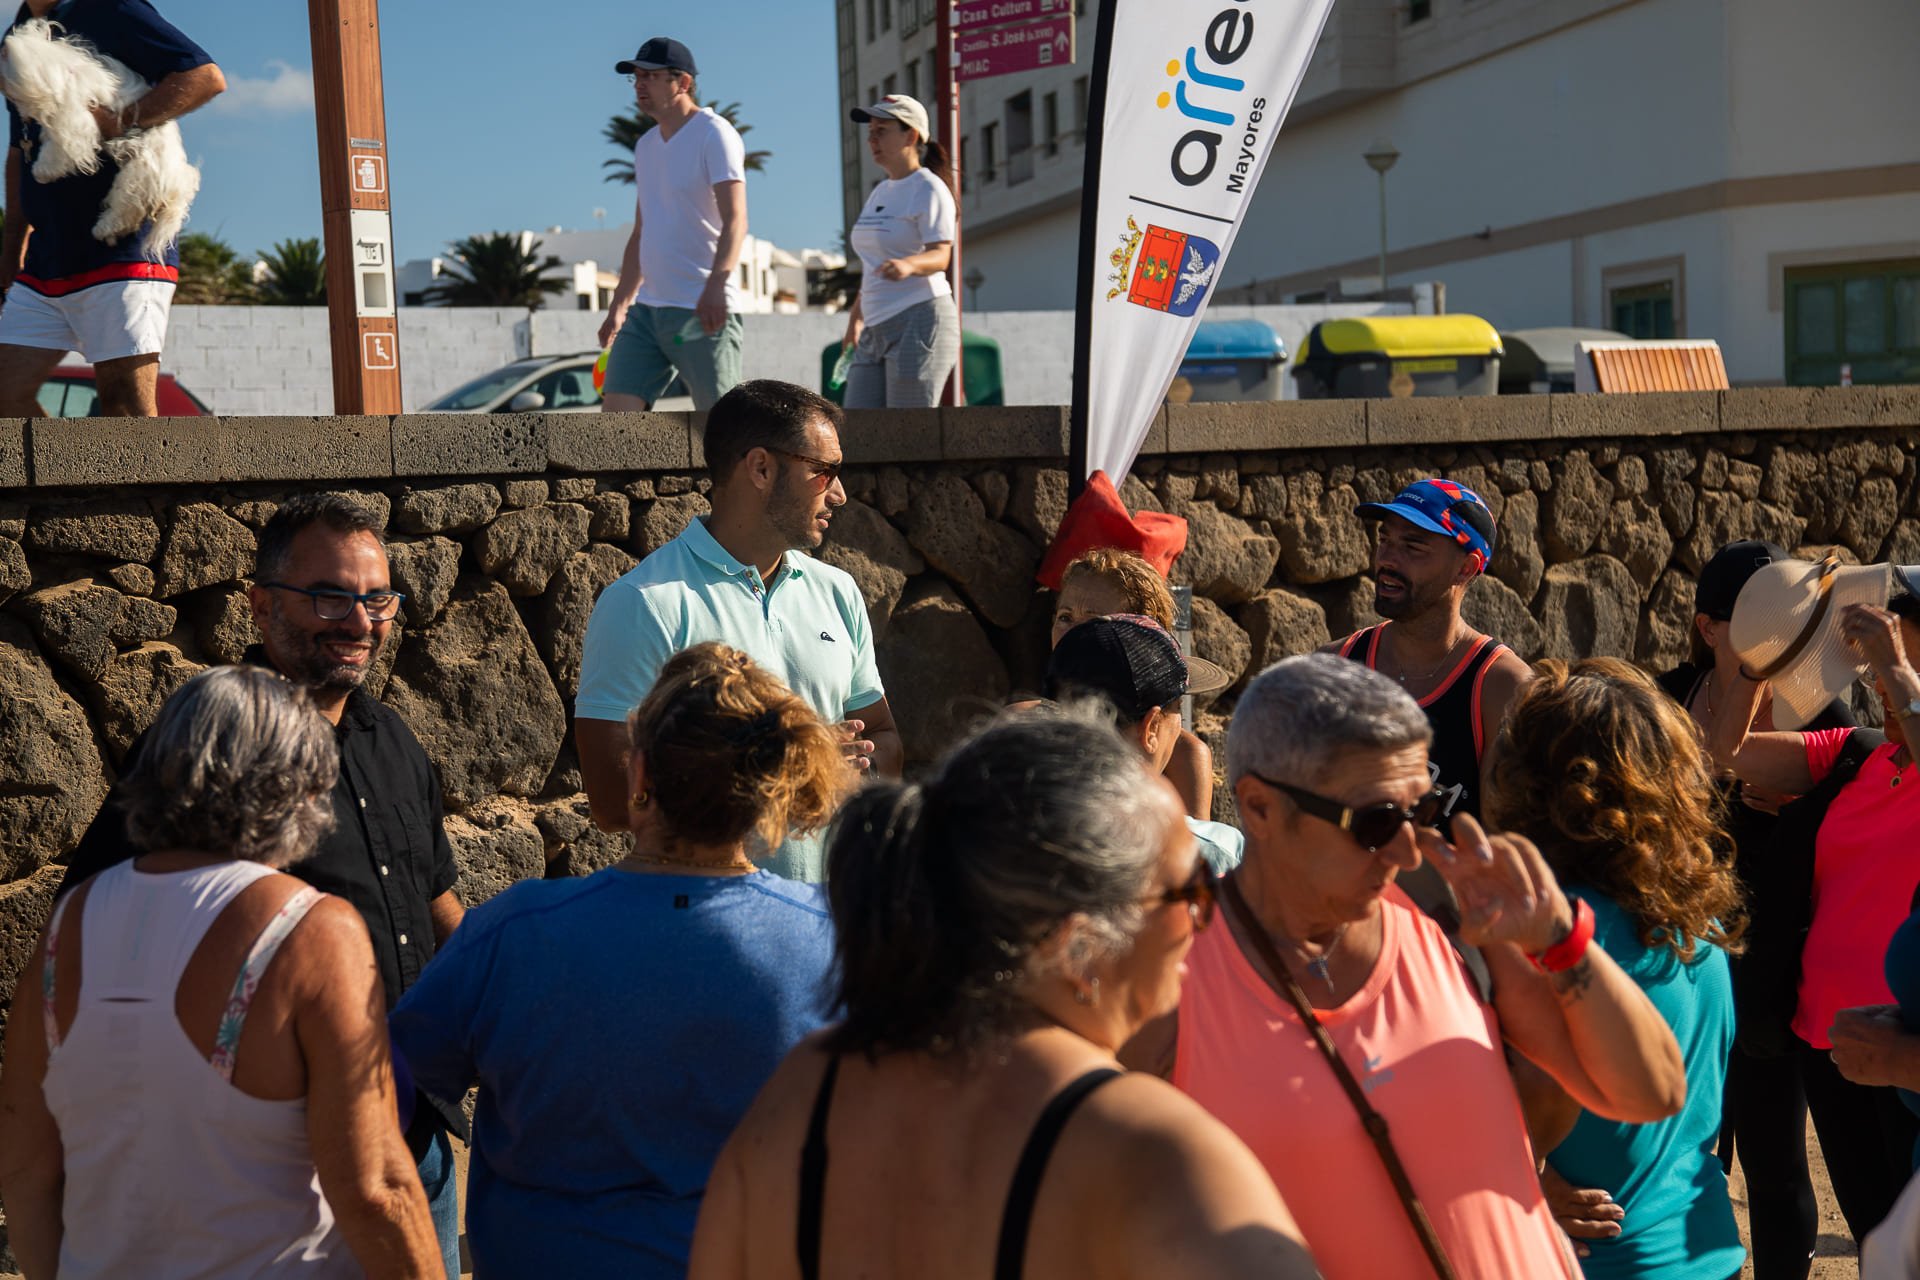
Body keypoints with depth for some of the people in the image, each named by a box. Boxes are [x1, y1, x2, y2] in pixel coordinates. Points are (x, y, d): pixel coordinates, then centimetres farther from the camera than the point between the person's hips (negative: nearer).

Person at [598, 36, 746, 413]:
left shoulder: (714, 134, -6)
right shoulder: (646, 145, 19)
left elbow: (735, 220, -18)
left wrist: (716, 285, -33)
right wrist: (619, 305, 24)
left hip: (704, 312, -8)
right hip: (646, 310, 8)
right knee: (616, 411, -3)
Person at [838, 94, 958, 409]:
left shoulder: (928, 189, -6)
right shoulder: (880, 192, 19)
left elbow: (940, 256, -19)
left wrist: (909, 264, -39)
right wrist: (855, 316, 30)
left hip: (919, 321, -9)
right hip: (876, 328, 9)